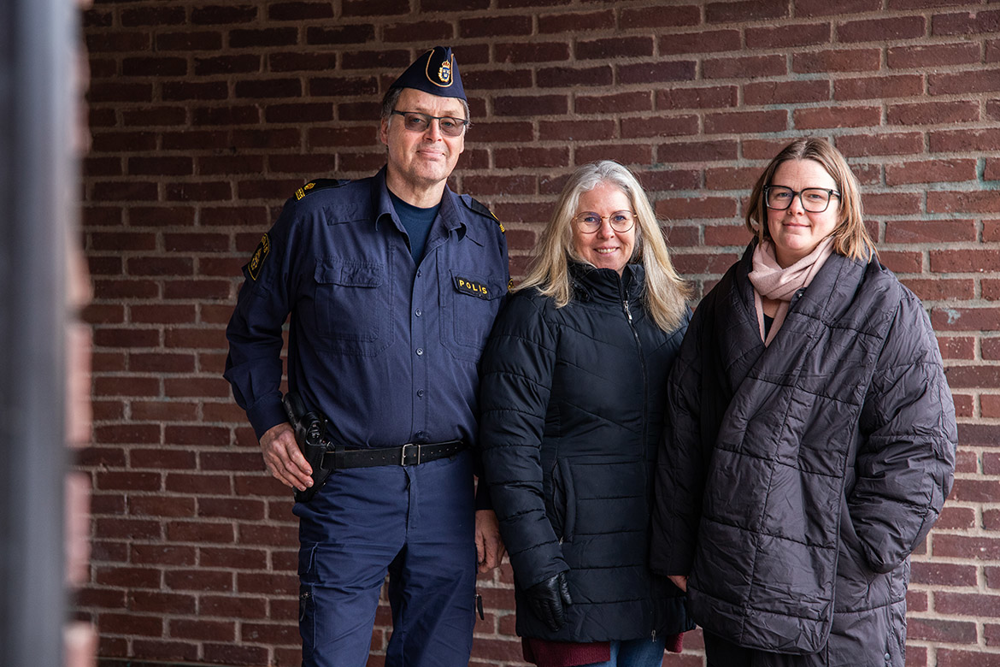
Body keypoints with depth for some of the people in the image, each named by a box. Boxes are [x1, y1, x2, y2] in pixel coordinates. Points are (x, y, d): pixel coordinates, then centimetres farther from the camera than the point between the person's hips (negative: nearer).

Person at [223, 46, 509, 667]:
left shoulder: (485, 238, 7)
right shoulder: (318, 216, -2)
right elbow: (252, 329, 10)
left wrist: (492, 502, 8)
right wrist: (270, 423, -4)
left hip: (449, 489, 3)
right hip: (346, 488, -3)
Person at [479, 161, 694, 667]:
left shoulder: (670, 312, 10)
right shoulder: (537, 313, -6)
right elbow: (509, 445, -11)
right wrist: (537, 562, -16)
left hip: (659, 554, 5)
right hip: (576, 546, -5)